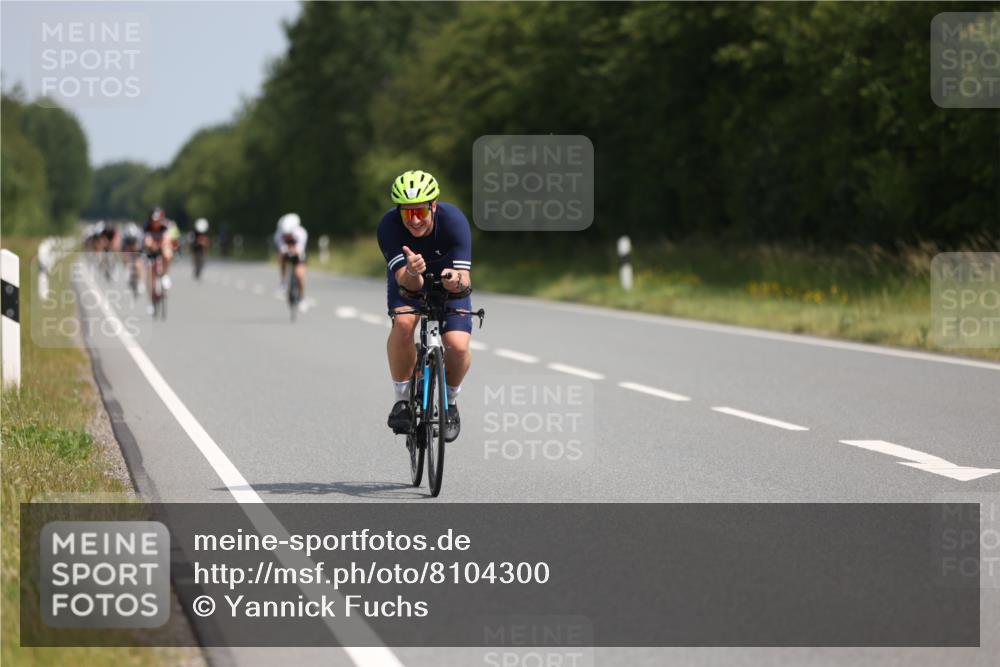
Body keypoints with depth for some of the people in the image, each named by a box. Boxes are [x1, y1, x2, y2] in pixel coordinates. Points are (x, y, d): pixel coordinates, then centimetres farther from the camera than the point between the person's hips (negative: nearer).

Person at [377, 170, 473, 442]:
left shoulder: (453, 220, -34)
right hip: (407, 280, 0)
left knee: (458, 347, -21)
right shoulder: (388, 226, -32)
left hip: (448, 279, 0)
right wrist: (413, 272, -61)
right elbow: (407, 281, -38)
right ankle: (402, 398, -12)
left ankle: (450, 401, 11)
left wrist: (456, 280, -61)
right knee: (403, 322, -32)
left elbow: (465, 279, -38)